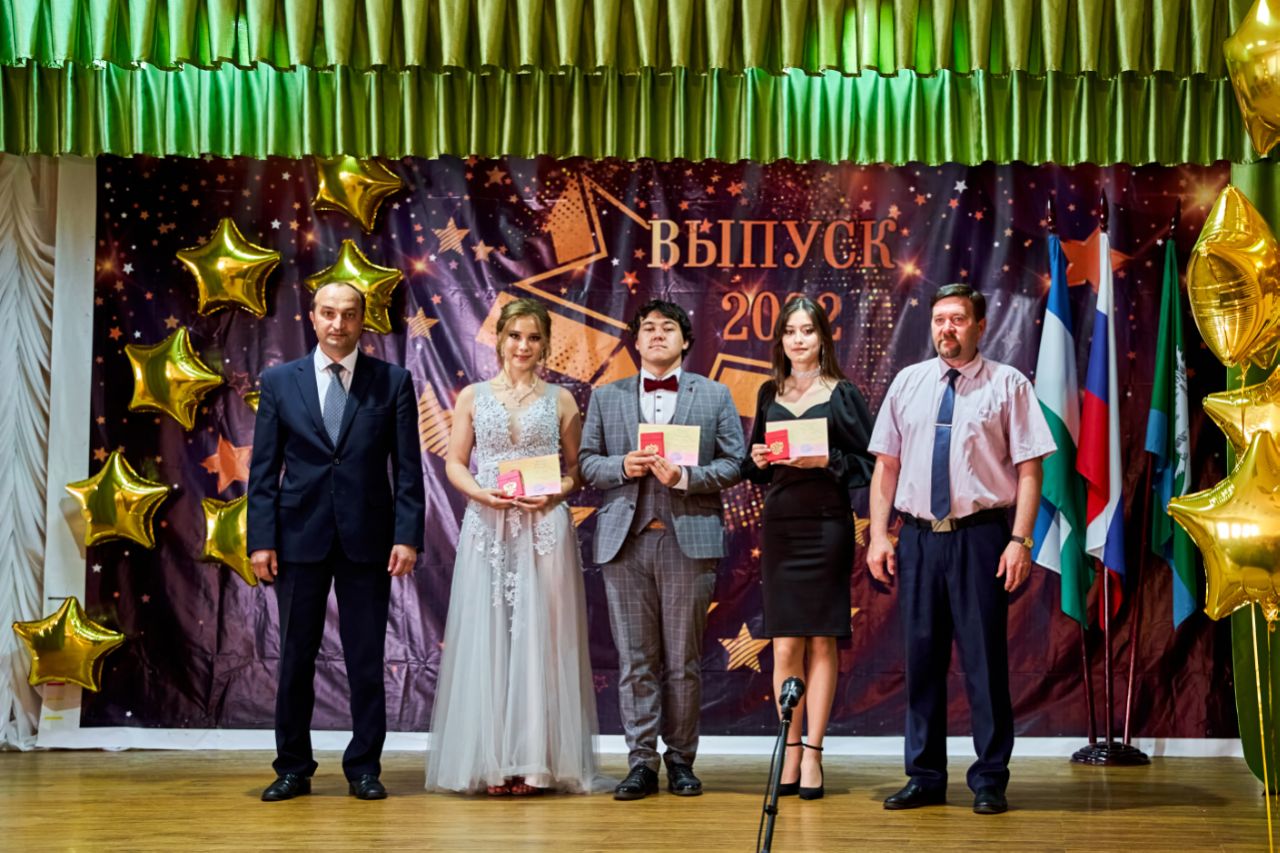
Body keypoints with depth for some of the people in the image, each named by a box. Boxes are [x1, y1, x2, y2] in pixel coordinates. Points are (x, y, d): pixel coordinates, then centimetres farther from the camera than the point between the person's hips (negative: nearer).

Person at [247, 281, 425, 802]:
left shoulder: (393, 382, 4)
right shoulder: (279, 381, 6)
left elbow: (407, 467, 2)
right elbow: (264, 469, 4)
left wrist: (407, 535, -7)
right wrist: (261, 540, -3)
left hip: (367, 538, -1)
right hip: (299, 538, 1)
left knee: (366, 660, 4)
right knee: (295, 657, 6)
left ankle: (363, 768, 13)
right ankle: (293, 768, 16)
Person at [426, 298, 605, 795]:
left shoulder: (560, 400, 8)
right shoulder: (473, 397, 9)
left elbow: (576, 467, 8)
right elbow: (454, 462, 7)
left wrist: (554, 494, -11)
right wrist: (482, 493, -11)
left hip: (544, 529, 0)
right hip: (487, 529, 0)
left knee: (539, 639, -2)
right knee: (486, 639, -2)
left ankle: (536, 760, 3)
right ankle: (492, 762, 3)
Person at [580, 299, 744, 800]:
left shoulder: (715, 397, 10)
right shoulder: (607, 398, 14)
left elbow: (733, 463, 3)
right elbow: (586, 463, 11)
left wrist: (685, 477, -12)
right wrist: (621, 467, -9)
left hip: (689, 539, -1)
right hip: (625, 540, 1)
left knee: (683, 660, 2)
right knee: (635, 659, 1)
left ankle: (681, 760, 11)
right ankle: (641, 763, 5)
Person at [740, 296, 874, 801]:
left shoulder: (843, 395, 2)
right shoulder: (769, 395, 12)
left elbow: (868, 464, -2)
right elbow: (753, 469, 18)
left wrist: (826, 460, -17)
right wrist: (758, 460, -4)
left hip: (827, 523, -3)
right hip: (779, 524, 3)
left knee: (822, 642, -1)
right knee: (785, 645, 1)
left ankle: (812, 755, 3)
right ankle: (790, 753, 7)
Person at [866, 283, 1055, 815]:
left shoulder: (1007, 385, 0)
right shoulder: (908, 383, 11)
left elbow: (1028, 471, -4)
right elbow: (886, 465, 12)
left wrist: (1019, 540, -13)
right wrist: (878, 534, 4)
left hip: (980, 537, -4)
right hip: (918, 537, 4)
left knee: (985, 660, 0)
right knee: (921, 657, 8)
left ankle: (989, 781, 10)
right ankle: (924, 777, 18)